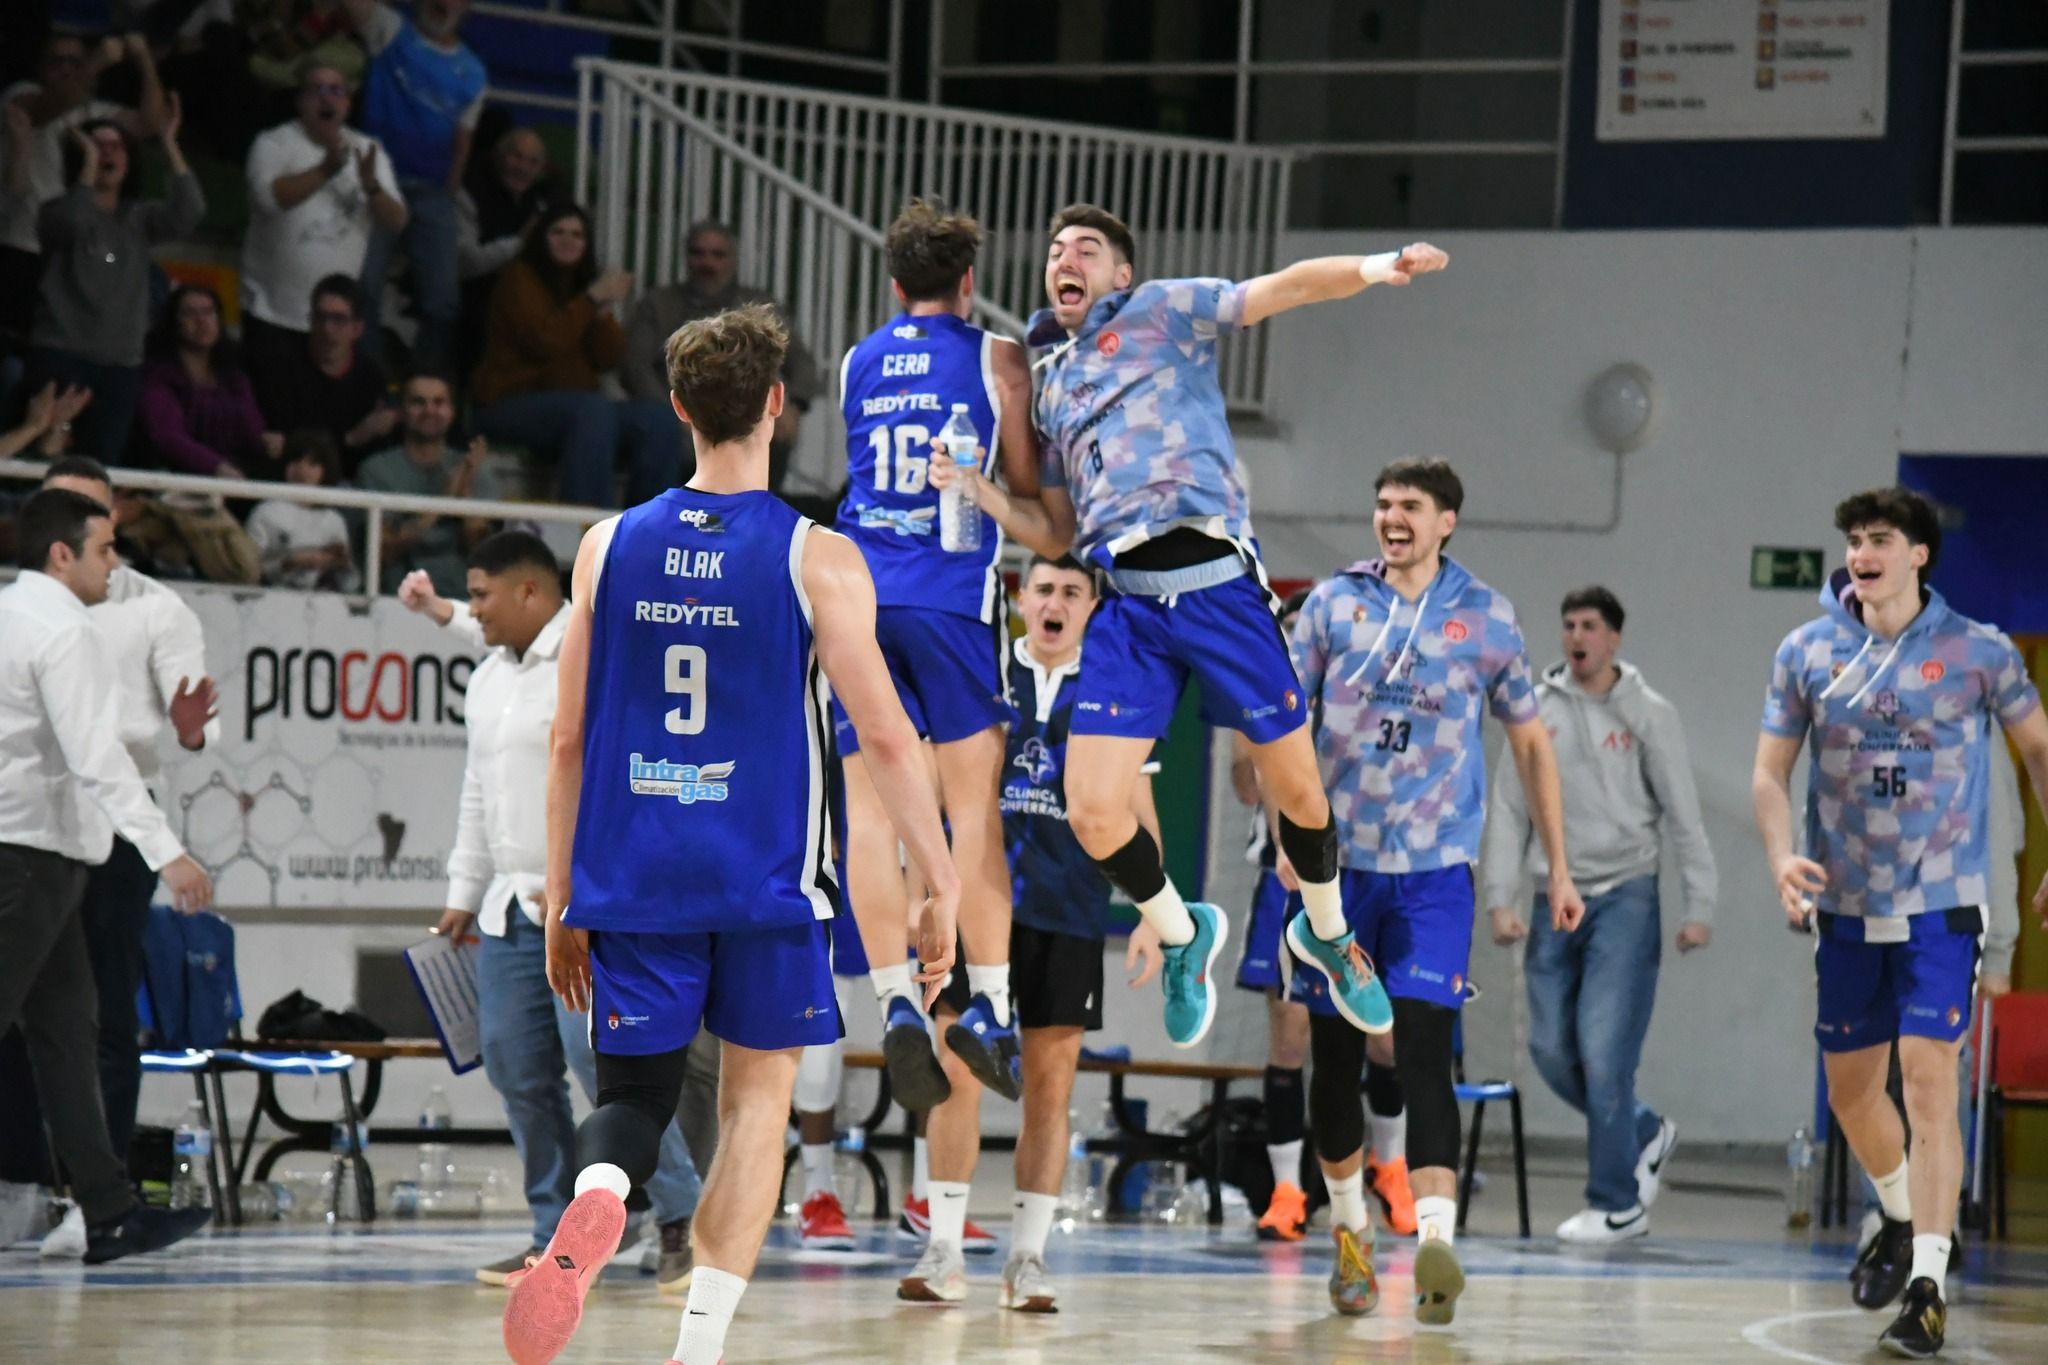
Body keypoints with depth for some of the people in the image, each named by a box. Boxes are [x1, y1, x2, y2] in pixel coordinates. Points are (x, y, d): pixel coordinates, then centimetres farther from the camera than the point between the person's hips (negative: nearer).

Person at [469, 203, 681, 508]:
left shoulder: (584, 285, 18)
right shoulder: (519, 278, 1)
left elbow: (608, 359, 7)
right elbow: (546, 341, -15)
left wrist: (605, 310, -8)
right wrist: (592, 299, -12)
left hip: (576, 408, 6)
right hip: (514, 404, -6)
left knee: (660, 420, -17)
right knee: (593, 410, -36)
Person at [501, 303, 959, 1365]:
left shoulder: (611, 547, 4)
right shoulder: (815, 560, -5)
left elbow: (567, 740, 6)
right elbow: (885, 737, -8)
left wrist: (563, 903, 13)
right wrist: (941, 888, -2)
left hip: (633, 880, 2)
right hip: (764, 880, -2)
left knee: (633, 1094, 10)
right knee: (757, 1097, 11)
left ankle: (595, 1200, -25)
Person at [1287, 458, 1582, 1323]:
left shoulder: (1486, 618, 3)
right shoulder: (1334, 603, 4)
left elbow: (1529, 740, 11)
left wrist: (1558, 866, 10)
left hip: (1435, 870, -2)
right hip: (1339, 864, 2)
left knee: (1424, 1050, -15)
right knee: (1335, 1058, 8)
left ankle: (1435, 1244, -26)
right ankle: (1350, 1231, 27)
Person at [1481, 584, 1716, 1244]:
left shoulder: (1649, 714, 0)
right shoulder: (1536, 710, 8)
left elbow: (1683, 816, 0)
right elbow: (1508, 810, 9)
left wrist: (1699, 907, -6)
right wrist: (1499, 899, 1)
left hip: (1625, 898, -4)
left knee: (1605, 1051, -12)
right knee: (1552, 1049, 3)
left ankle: (1616, 1204, -4)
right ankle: (1646, 1133, 27)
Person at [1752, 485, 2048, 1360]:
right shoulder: (1807, 654, 1)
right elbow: (1770, 772, 4)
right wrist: (1781, 856, -15)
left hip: (1940, 903, -4)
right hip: (1846, 906, 4)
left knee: (1928, 1080, -14)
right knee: (1849, 1087, 14)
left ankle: (1928, 1286, -13)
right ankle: (1902, 1219, 41)